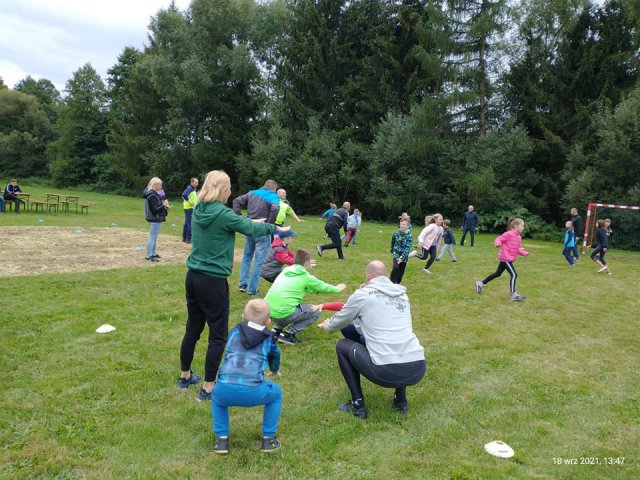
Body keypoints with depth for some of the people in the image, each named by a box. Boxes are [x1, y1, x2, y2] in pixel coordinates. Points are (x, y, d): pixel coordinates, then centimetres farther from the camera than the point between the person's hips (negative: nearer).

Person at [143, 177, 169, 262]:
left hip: (154, 219, 11)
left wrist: (164, 206, 7)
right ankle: (149, 256, -1)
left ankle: (153, 253, 29)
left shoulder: (151, 193, 11)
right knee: (152, 237, -5)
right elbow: (155, 209, -21)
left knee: (153, 237, 19)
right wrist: (163, 205, -15)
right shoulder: (153, 195, -20)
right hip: (155, 219, -11)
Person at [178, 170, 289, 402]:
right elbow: (251, 229, -4)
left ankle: (185, 376, 35)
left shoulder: (198, 210, 5)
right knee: (218, 335, 4)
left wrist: (250, 221, 24)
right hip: (213, 281, -8)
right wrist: (274, 228, 12)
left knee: (193, 329, 21)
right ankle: (208, 388, 11)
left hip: (193, 276, 8)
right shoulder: (223, 214, -17)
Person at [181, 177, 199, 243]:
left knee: (187, 223, 13)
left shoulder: (193, 189, 16)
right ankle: (189, 239, -6)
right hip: (189, 208, -10)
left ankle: (184, 238, 20)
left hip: (192, 208, 10)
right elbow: (184, 195, -27)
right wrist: (190, 202, -21)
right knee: (190, 224, -8)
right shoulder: (189, 188, -13)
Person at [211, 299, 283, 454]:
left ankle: (221, 439, 26)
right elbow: (275, 356, 42)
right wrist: (275, 371, 66)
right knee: (276, 393, 30)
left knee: (216, 397, 37)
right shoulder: (268, 338, 21)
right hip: (253, 391, -2)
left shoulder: (235, 331, 23)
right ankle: (268, 439, 27)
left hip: (225, 390, 2)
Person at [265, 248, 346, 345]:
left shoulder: (286, 271, 17)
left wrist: (315, 289, 45)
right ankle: (287, 334, 1)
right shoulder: (305, 277, -1)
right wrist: (337, 288, 34)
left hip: (268, 311, 7)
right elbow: (323, 287, 15)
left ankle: (277, 329, 18)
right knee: (317, 311, 8)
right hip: (283, 313, -7)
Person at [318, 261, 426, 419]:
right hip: (418, 370, 5)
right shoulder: (402, 293, 17)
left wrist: (327, 326, 44)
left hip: (387, 372, -5)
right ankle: (401, 401, 29)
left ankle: (358, 405, 18)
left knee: (342, 346, 19)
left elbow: (339, 321, 20)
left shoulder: (362, 294, 4)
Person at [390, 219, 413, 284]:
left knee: (401, 271, 11)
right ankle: (392, 282, -16)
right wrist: (392, 251, 26)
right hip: (396, 254, -1)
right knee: (395, 268, -25)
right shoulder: (396, 234, -7)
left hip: (404, 256, 1)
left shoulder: (409, 236, -14)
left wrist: (402, 258, -30)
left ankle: (398, 283, 35)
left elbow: (408, 248, -21)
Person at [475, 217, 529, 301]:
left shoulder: (518, 237, 12)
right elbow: (499, 239, -16)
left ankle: (481, 283, 30)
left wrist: (524, 253, 6)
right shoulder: (509, 234, -15)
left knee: (498, 273, 19)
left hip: (510, 259, 10)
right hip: (505, 258, -10)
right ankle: (513, 294, -9)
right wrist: (498, 244, -37)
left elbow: (517, 249, 18)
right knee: (514, 275, -13)